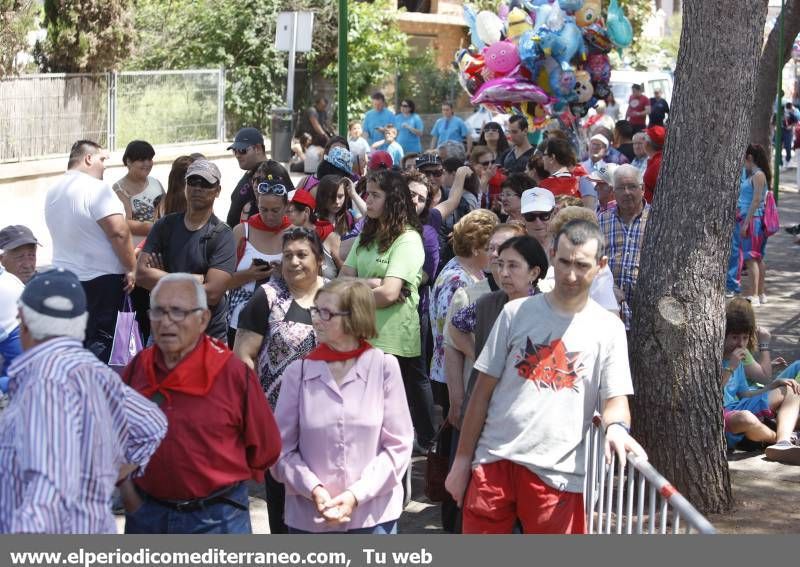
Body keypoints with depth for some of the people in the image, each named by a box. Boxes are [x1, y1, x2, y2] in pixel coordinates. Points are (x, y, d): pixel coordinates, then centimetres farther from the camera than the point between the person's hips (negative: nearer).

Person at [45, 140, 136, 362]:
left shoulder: (53, 192, 11)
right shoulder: (96, 188, -16)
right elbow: (119, 231, -22)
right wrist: (131, 268, -13)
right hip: (103, 280, -8)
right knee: (103, 344, -3)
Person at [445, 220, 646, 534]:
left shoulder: (608, 328, 3)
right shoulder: (517, 312, 4)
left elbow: (615, 398, 0)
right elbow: (484, 390, 7)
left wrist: (616, 426, -25)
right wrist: (462, 459, 5)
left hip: (556, 472, -1)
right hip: (494, 461, 1)